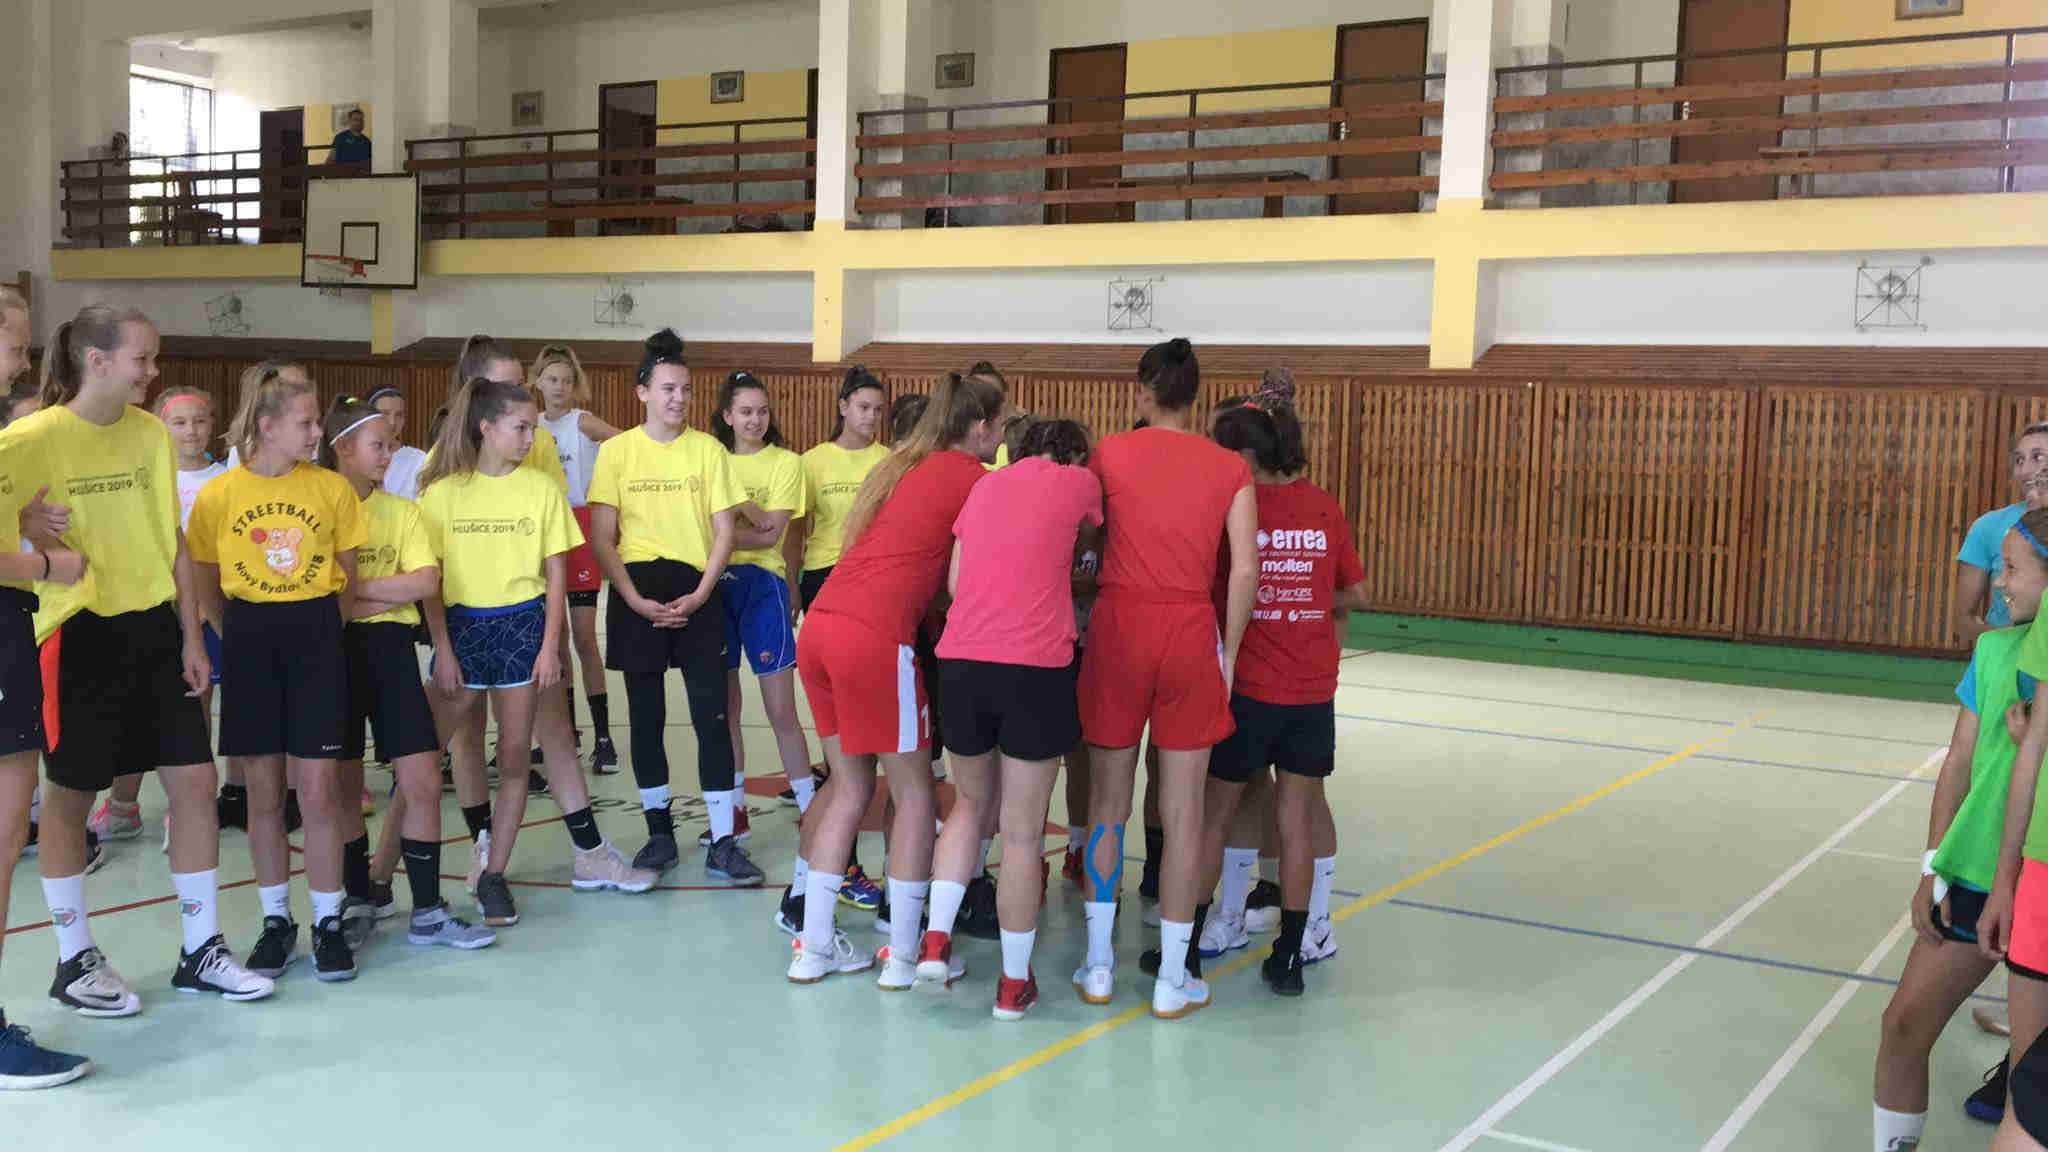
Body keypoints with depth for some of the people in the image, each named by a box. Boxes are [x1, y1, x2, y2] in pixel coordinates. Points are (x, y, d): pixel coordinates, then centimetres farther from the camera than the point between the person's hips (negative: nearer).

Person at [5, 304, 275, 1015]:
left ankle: (200, 951, 15)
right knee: (70, 794, 5)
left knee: (194, 778, 3)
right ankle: (75, 961, 21)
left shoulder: (150, 432, 7)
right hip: (79, 633, -5)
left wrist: (192, 635, 7)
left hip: (153, 627, 5)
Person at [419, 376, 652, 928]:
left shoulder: (541, 488, 2)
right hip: (462, 627, -1)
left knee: (514, 757, 4)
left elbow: (555, 572, 4)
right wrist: (442, 648, -6)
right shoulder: (443, 491, -1)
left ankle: (493, 877, 13)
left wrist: (550, 644, -3)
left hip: (523, 624, 1)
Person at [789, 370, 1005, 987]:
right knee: (915, 793, 6)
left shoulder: (901, 466, 23)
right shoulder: (969, 476, 0)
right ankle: (904, 955, 10)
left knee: (850, 786, 16)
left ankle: (813, 948, 19)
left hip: (820, 627, 8)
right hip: (875, 637, -8)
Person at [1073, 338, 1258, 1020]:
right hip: (1189, 633, 0)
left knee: (1107, 803, 12)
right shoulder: (1229, 468, 3)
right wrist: (1228, 650, 5)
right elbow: (1245, 569, -4)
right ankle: (1173, 979, 12)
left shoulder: (1110, 453, 2)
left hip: (1119, 625, 0)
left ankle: (1099, 965, 18)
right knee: (1182, 810, 6)